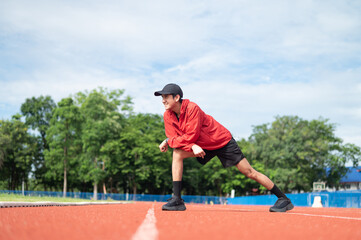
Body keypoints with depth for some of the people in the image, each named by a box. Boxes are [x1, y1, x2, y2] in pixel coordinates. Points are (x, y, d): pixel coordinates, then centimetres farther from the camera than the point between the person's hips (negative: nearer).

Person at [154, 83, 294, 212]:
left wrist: (168, 141, -22)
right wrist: (192, 146, -26)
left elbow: (191, 136, -28)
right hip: (202, 145, 6)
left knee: (250, 173, -5)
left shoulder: (192, 108, -28)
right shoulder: (168, 115, -7)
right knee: (177, 153, -16)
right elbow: (173, 137, -10)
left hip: (222, 141, -6)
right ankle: (177, 200, -16)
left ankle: (284, 199, 7)